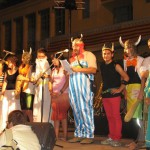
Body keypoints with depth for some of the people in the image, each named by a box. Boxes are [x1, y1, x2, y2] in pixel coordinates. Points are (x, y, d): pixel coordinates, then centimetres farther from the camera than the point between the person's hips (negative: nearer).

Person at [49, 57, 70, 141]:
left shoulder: (64, 69, -4)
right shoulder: (53, 70, 16)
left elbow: (68, 81, -11)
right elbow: (51, 81, 15)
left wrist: (61, 92, -15)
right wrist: (51, 91, 0)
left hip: (64, 94, -6)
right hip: (55, 95, 6)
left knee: (63, 114, -7)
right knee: (55, 115, 2)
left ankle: (65, 136, -3)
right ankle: (56, 135, 4)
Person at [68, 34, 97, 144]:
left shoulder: (88, 54, 4)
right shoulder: (72, 58, 24)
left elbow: (93, 69, -9)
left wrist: (78, 69, -15)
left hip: (84, 85, -6)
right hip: (73, 87, 7)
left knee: (85, 109, -10)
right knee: (76, 110, 3)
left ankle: (89, 135, -8)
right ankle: (79, 134, 6)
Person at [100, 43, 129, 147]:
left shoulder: (116, 65, -5)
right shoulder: (102, 66, 12)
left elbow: (126, 77, -8)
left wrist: (120, 89, -10)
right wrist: (102, 91, 13)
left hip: (114, 94, -6)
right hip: (105, 94, 6)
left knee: (116, 116, -4)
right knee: (109, 117, 11)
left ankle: (117, 139, -1)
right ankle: (111, 137, 17)